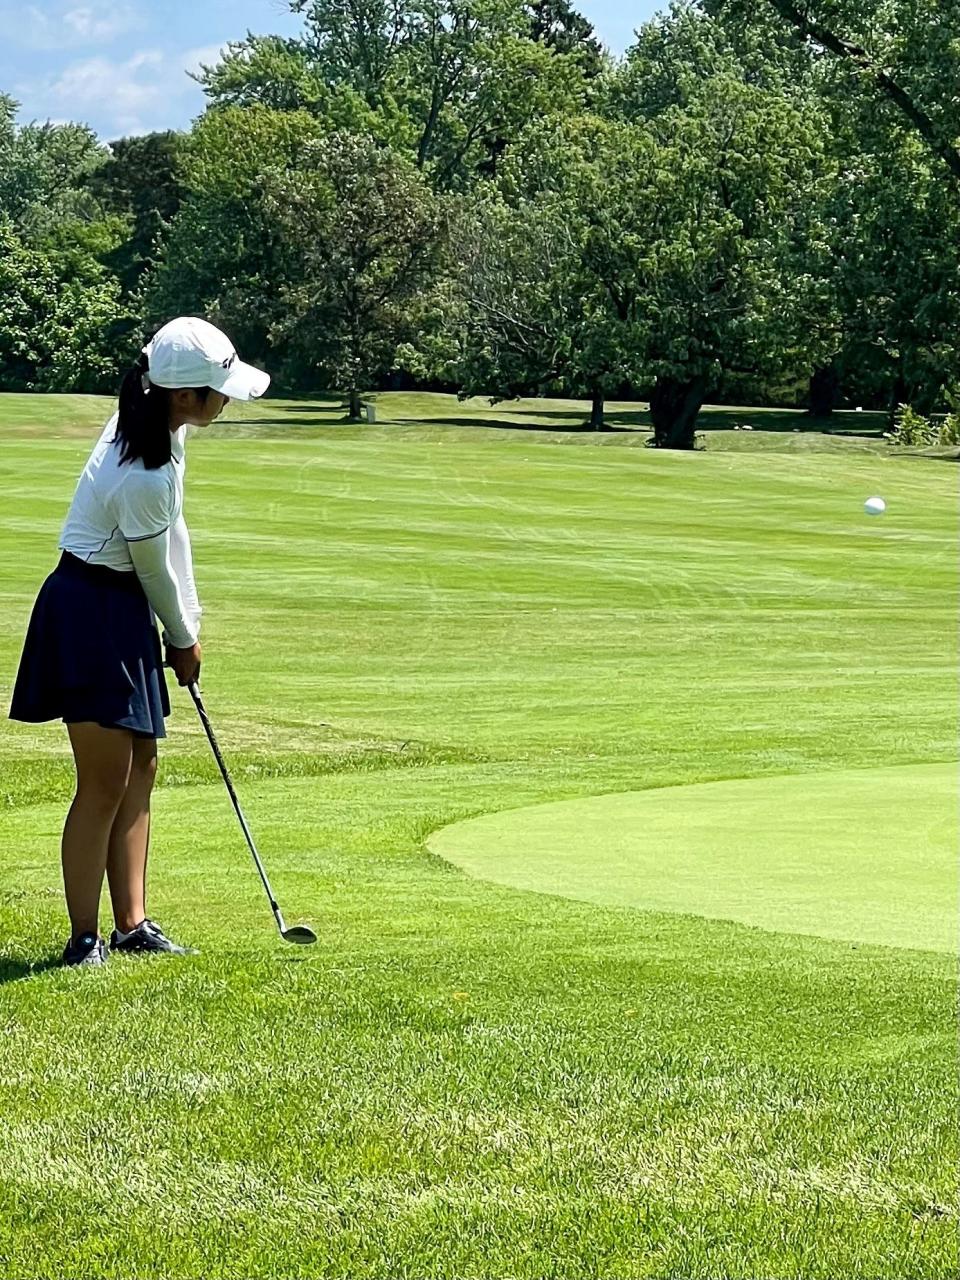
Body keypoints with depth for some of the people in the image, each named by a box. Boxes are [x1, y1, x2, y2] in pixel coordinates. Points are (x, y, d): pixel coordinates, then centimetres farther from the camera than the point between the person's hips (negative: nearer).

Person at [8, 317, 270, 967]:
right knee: (105, 783, -4)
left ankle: (132, 923, 19)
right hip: (93, 616, -10)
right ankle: (85, 939, 6)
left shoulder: (156, 423, -2)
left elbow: (173, 533, 9)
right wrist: (185, 641, 4)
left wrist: (187, 622, 10)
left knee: (141, 766, 13)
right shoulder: (145, 478, -29)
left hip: (123, 609, 10)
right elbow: (157, 571, -13)